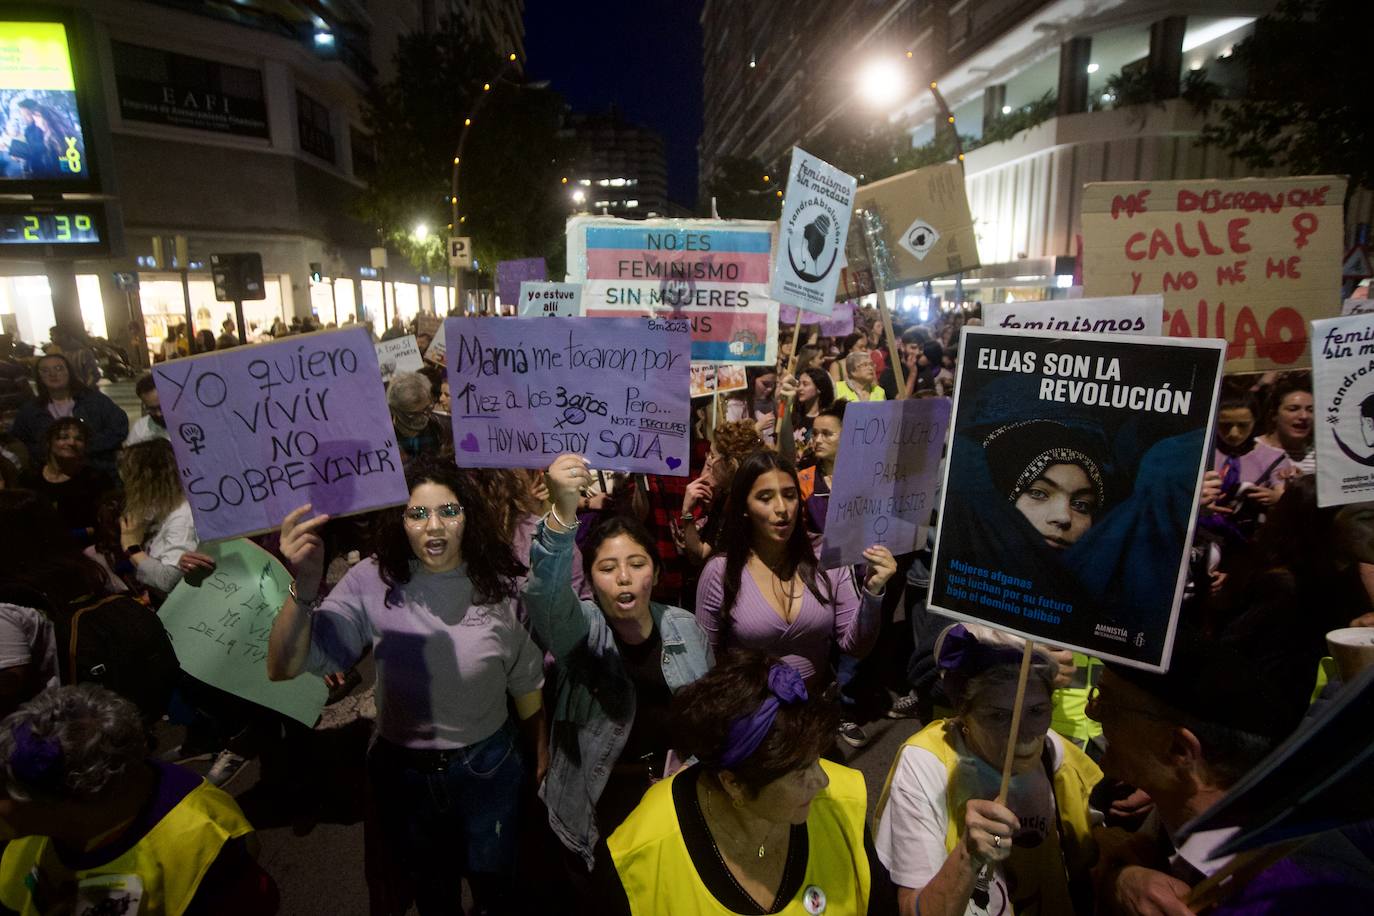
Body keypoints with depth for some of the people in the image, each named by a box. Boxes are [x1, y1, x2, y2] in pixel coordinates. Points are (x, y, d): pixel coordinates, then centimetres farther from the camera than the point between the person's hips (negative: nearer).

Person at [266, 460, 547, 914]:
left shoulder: (498, 583, -16)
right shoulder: (373, 582, -18)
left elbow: (525, 679, -3)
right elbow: (284, 668, -22)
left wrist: (540, 750, 9)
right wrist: (305, 585, -38)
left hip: (488, 767, 0)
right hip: (403, 772, 1)